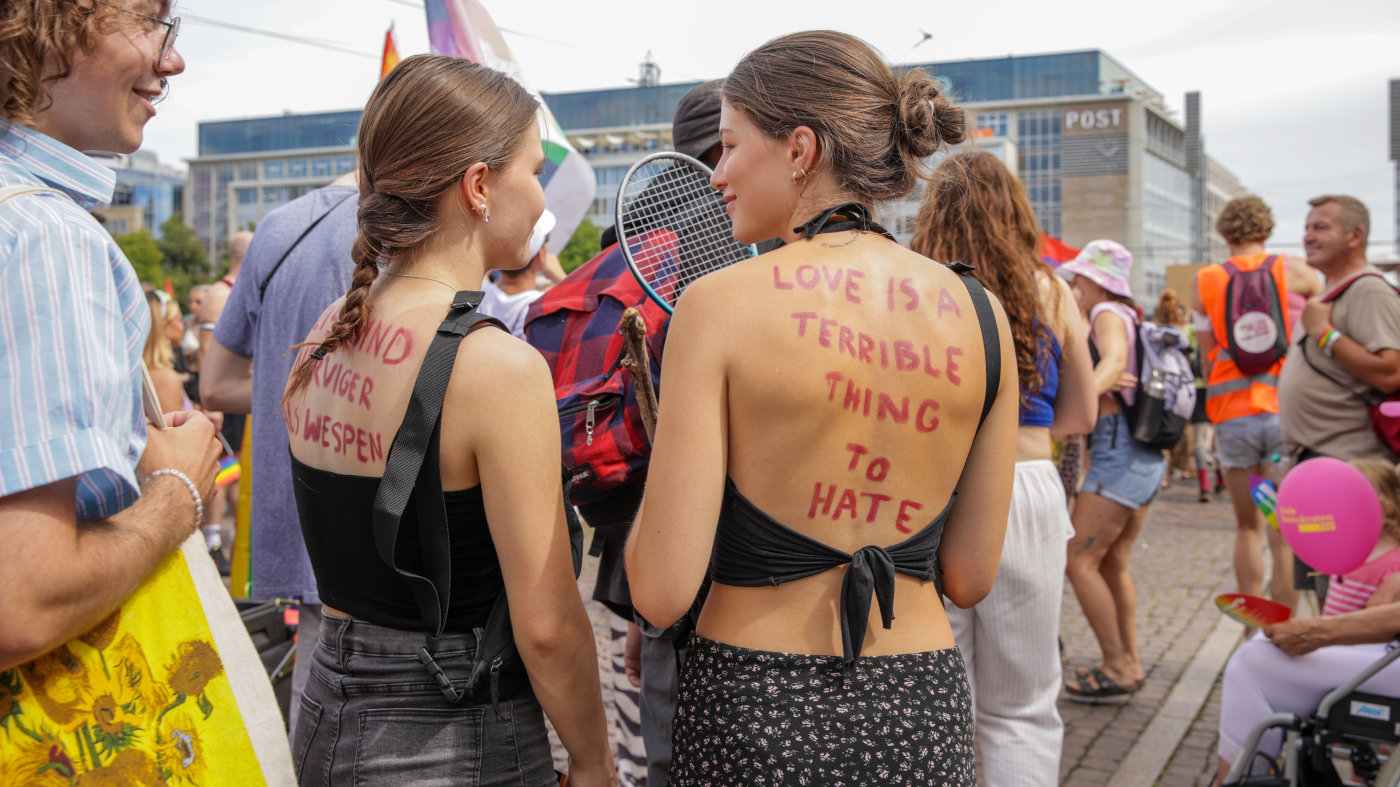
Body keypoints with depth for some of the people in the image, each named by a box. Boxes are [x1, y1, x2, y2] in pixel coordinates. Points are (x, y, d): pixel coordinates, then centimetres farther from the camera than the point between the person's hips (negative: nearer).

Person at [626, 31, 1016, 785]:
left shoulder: (718, 304, -14)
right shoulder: (981, 313, -3)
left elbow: (662, 592, -14)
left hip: (754, 720, -3)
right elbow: (970, 579, 4)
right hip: (924, 720, 4)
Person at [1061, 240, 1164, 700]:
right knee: (1113, 564, 17)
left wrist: (1086, 391, -44)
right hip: (1147, 457, 10)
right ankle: (1130, 662, 20)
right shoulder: (1128, 317, 17)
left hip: (1119, 451, -10)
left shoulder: (1108, 314, -9)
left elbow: (1114, 358, -29)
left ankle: (1118, 668, -6)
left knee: (1079, 561, -9)